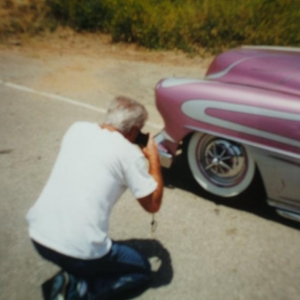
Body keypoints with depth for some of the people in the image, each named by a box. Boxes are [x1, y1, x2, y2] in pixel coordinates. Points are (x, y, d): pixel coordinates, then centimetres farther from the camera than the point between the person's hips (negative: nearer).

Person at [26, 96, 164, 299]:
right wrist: (154, 158, 7)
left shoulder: (77, 129, 4)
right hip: (79, 251, -6)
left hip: (38, 234, 7)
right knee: (142, 271, 20)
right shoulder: (129, 153, -11)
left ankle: (70, 279, 17)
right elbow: (153, 205, -2)